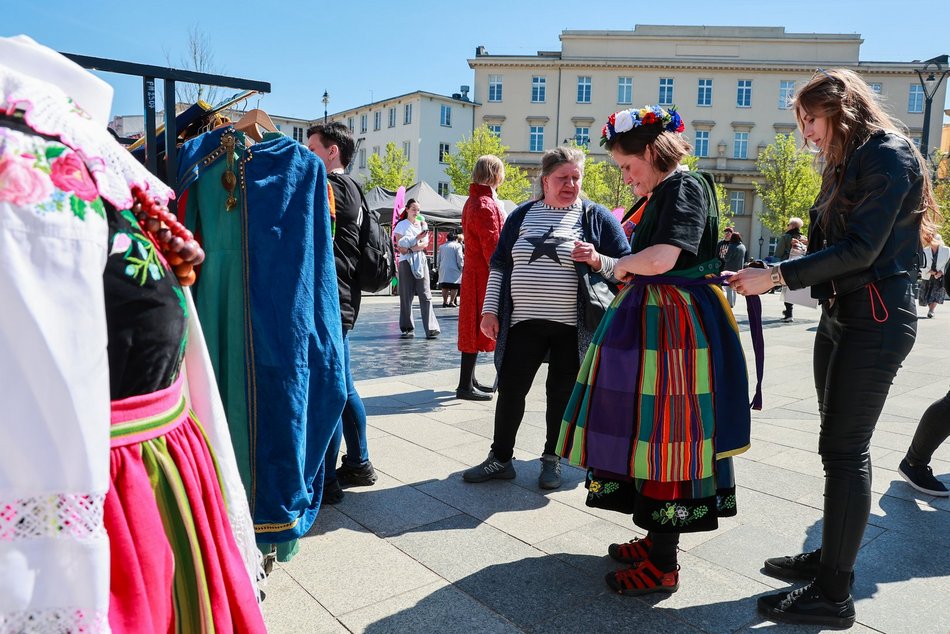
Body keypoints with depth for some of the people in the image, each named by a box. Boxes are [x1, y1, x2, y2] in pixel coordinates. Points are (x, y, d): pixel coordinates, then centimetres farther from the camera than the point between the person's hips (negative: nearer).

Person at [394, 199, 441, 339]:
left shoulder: (423, 224, 16)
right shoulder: (401, 225, 6)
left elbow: (425, 244, 1)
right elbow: (400, 246, -6)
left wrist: (409, 249, -12)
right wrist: (417, 238, -10)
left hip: (420, 261, 2)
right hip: (405, 262, -2)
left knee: (425, 295, -6)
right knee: (406, 296, -1)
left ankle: (431, 328, -10)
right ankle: (407, 328, 5)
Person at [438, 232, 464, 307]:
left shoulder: (442, 247, 16)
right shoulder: (457, 245, 0)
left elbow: (439, 259, 17)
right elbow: (459, 258, -8)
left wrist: (439, 268, 23)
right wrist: (461, 267, 2)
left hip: (443, 270, 5)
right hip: (453, 269, -5)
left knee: (445, 287, 8)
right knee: (454, 286, -1)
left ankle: (445, 301, 7)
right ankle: (452, 302, -6)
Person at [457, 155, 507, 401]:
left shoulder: (474, 201, 15)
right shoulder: (486, 205, -17)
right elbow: (492, 247, -21)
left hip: (474, 270, 10)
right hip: (483, 274, -10)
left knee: (473, 327, 15)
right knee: (476, 328, -5)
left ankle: (469, 379, 24)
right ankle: (466, 386, 1)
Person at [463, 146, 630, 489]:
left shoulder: (596, 217, 2)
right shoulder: (522, 215, 10)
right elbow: (499, 264, 11)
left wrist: (598, 260, -19)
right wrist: (490, 309, 5)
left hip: (572, 327, -2)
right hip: (524, 322, 2)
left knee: (561, 394, 8)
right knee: (509, 389, 3)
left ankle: (552, 459, 25)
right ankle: (500, 458, 17)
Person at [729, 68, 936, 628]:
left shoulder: (889, 156, -10)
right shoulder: (849, 162, 19)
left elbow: (860, 249, -19)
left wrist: (777, 276, -19)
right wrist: (776, 274, 6)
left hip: (876, 319, -9)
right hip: (840, 314, 9)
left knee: (844, 449, -8)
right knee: (841, 445, 13)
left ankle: (834, 596, 0)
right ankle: (831, 557, 24)